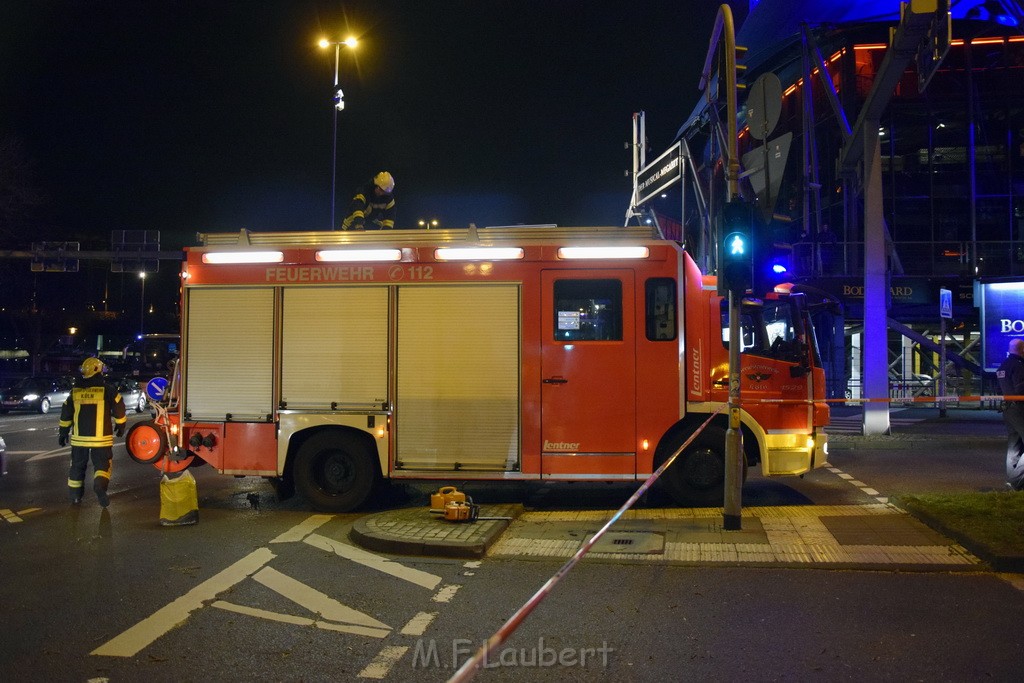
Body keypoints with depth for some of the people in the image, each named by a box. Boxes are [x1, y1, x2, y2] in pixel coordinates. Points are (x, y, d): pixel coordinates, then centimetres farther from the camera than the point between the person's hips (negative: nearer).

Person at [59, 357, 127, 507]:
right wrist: (120, 426, 10)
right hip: (101, 437, -3)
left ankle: (75, 496, 20)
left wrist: (63, 433, 19)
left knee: (78, 465, 16)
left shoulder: (75, 391, 5)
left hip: (80, 437, 3)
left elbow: (66, 414, 10)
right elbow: (119, 409, -5)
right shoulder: (107, 390, -5)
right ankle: (100, 485, -24)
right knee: (102, 464, 3)